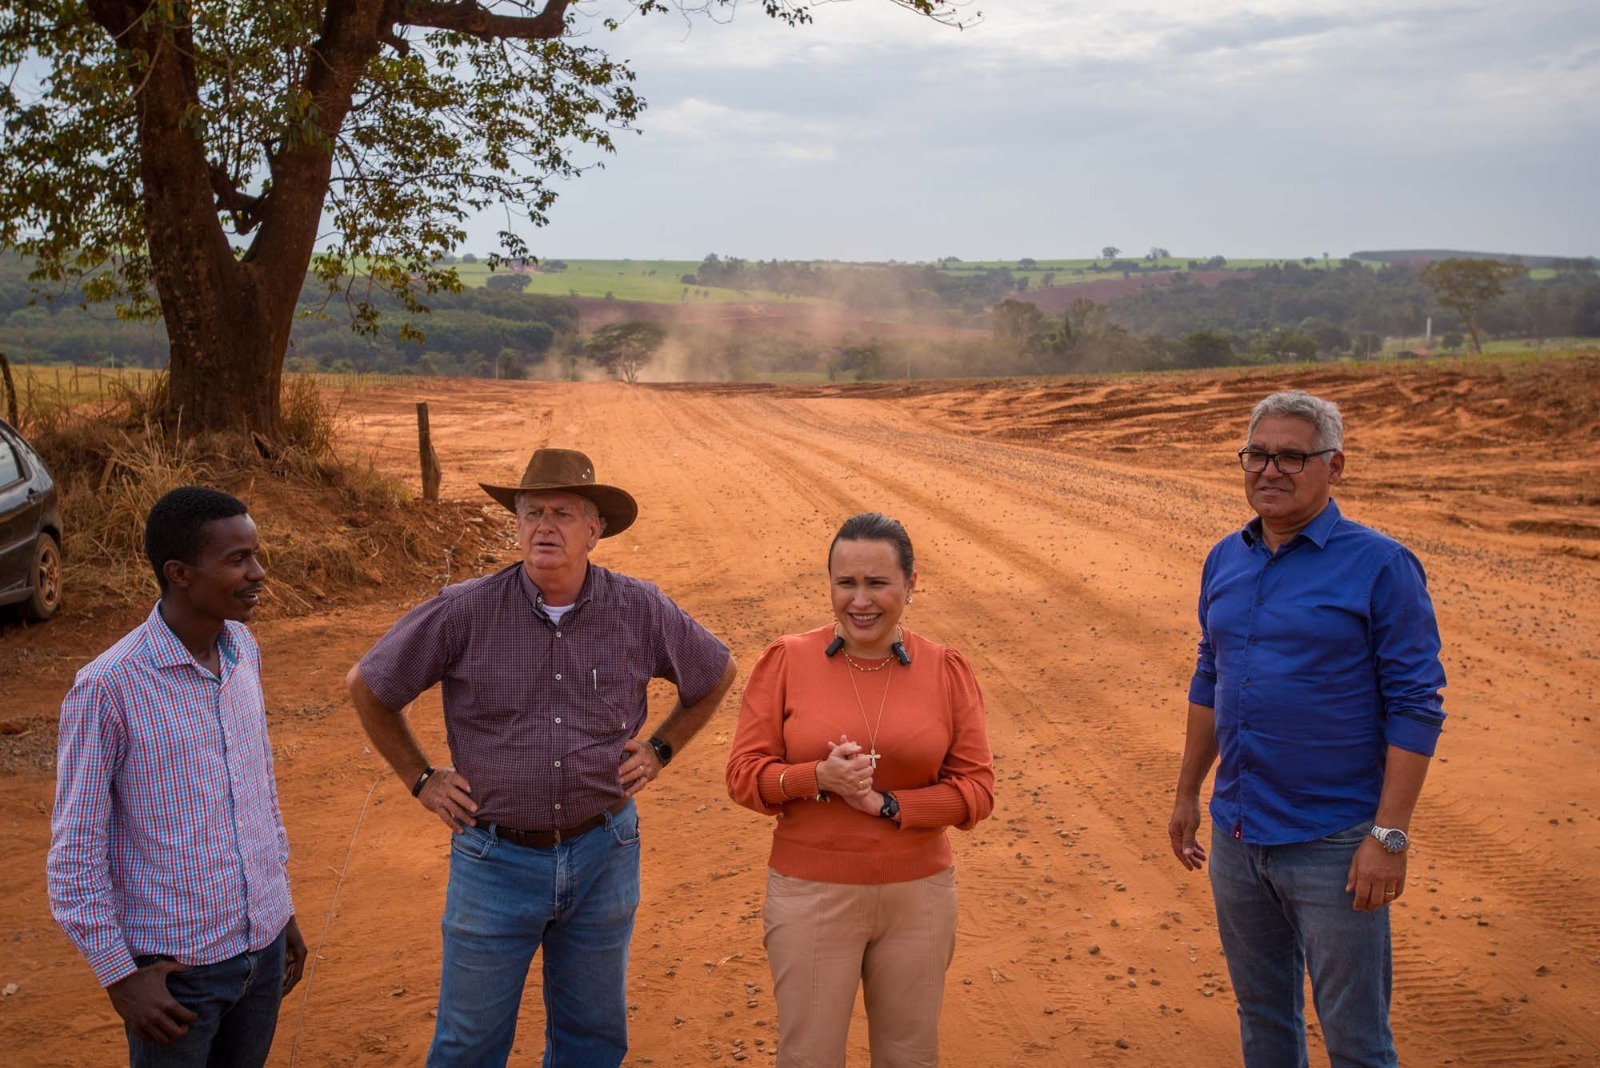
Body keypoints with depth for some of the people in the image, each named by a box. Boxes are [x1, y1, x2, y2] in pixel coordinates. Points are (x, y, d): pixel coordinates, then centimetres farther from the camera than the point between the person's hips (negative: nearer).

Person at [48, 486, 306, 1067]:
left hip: (262, 945, 6)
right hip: (174, 965, -6)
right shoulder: (109, 687, -19)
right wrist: (118, 975, -12)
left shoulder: (243, 650, 1)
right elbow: (75, 848, -13)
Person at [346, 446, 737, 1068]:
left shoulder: (641, 610, -6)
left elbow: (718, 674, 12)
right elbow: (367, 686, 1)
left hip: (603, 854, 2)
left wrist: (660, 750, 6)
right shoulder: (464, 612, -12)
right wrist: (420, 778, 2)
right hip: (495, 859, -2)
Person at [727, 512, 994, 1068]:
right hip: (811, 894, -1)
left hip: (918, 896, 1)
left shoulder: (947, 671, -3)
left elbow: (976, 787, -4)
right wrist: (817, 777, -23)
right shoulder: (786, 661, -6)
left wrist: (885, 803, -17)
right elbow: (744, 773, -5)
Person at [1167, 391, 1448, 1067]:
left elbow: (1416, 707, -13)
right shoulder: (1226, 561, 7)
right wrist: (1187, 793, 17)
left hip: (1333, 846, -6)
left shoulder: (1380, 566, -11)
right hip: (1236, 836, 6)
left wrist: (1390, 834, -17)